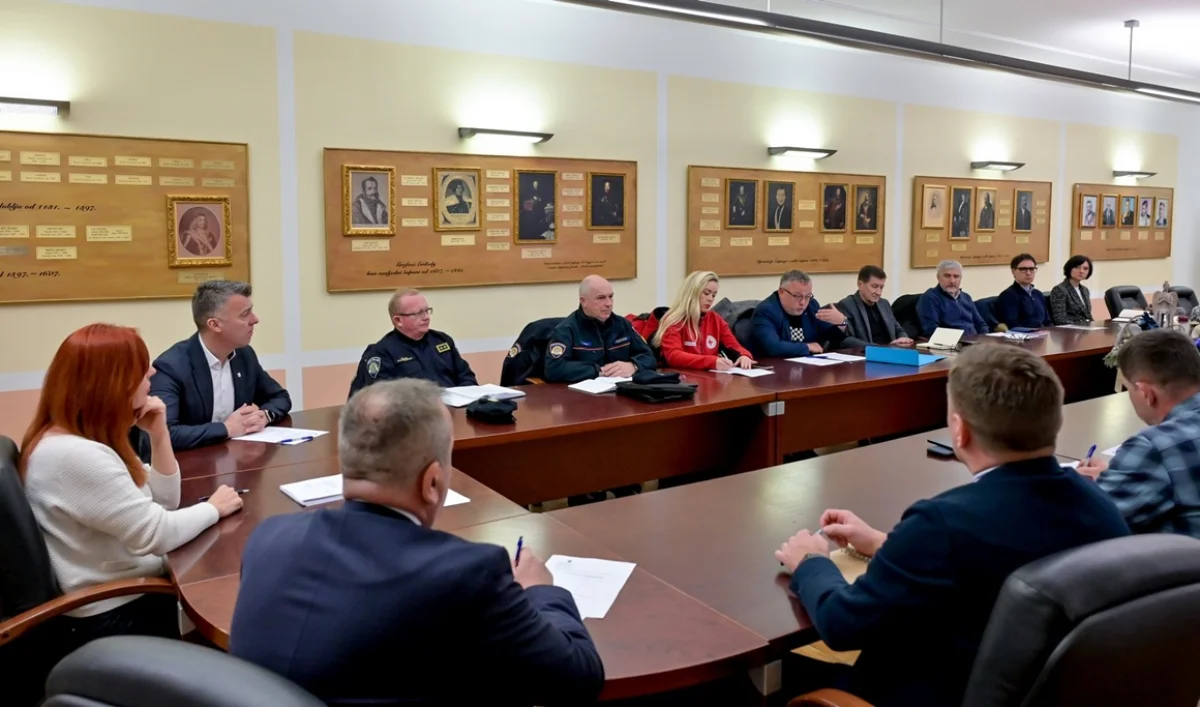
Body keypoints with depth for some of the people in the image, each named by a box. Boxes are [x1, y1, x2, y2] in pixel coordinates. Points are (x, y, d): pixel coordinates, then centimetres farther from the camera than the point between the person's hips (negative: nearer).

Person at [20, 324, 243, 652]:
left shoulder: (89, 439, 5)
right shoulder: (75, 454, -27)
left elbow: (163, 504, 8)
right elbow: (157, 534, -27)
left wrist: (159, 435, -5)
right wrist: (214, 507, -9)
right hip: (112, 620, -9)